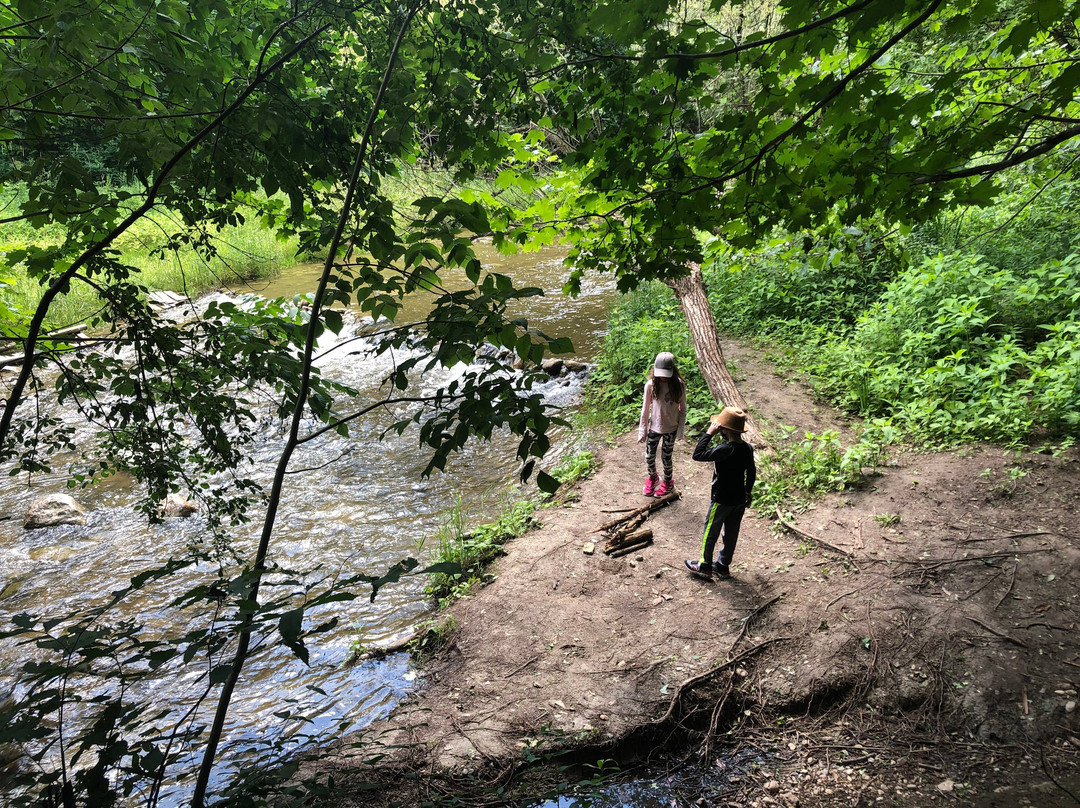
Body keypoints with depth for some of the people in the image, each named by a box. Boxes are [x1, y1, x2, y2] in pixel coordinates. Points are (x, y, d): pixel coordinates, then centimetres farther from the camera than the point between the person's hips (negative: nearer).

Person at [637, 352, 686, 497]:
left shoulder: (679, 385, -15)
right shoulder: (651, 385, -14)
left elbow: (682, 410, -4)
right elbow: (645, 409, -5)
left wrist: (680, 430, -6)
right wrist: (642, 431, -2)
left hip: (671, 428, -1)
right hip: (654, 427, 1)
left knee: (666, 457, 12)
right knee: (649, 457, 10)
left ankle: (668, 482, 39)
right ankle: (653, 478, 41)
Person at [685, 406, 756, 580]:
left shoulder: (724, 450, -30)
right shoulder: (748, 448, -5)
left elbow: (697, 455, -27)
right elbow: (751, 472, 8)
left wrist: (709, 433, -23)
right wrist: (748, 492, 23)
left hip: (722, 501, -7)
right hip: (740, 500, 7)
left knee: (710, 533, 12)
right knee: (731, 533, 19)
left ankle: (704, 567, 25)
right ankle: (723, 566, 34)